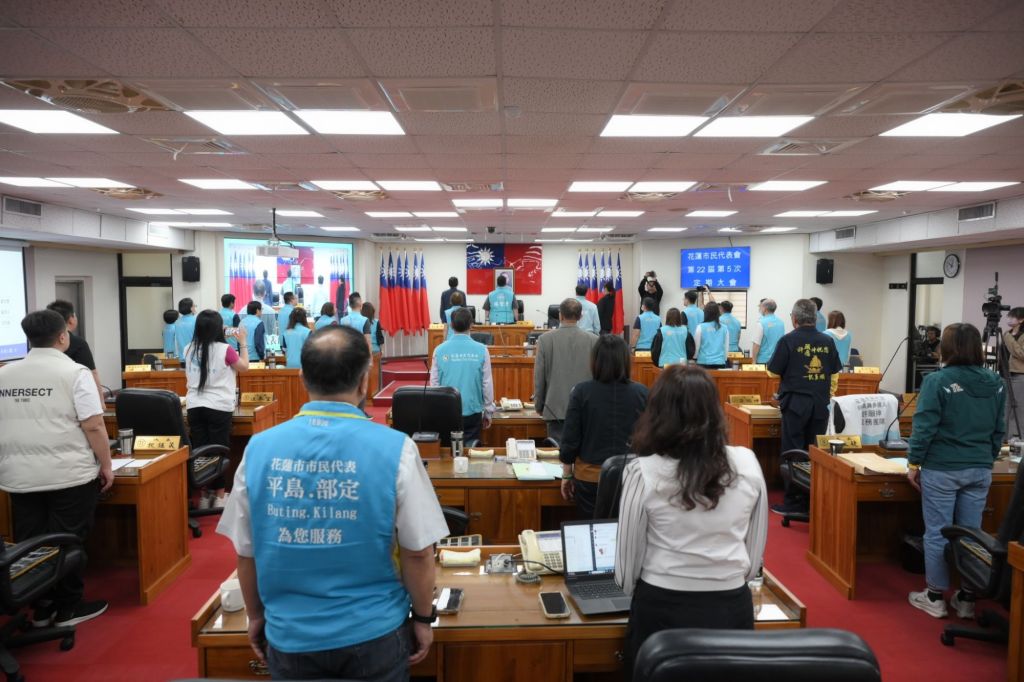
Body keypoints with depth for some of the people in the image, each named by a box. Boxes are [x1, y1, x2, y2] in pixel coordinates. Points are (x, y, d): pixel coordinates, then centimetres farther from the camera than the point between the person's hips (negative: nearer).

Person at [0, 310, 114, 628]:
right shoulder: (74, 372, -11)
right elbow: (93, 426, -14)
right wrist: (106, 465, -4)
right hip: (69, 474, -5)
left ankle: (41, 608, 23)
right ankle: (69, 607, 16)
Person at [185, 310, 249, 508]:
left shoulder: (189, 350, 4)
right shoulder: (224, 350, -11)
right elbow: (244, 367, 5)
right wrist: (243, 342, 12)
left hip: (195, 407, 4)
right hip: (219, 408, -4)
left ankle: (204, 495, 15)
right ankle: (219, 495, 9)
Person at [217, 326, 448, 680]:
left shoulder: (259, 448, -9)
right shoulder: (394, 448, -17)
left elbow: (245, 552, 1)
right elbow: (417, 552, -11)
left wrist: (256, 616, 17)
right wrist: (423, 618, 5)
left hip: (290, 635, 2)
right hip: (373, 633, -2)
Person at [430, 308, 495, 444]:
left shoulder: (440, 350, -6)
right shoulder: (481, 350, -8)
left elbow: (434, 383, 0)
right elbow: (487, 383, -3)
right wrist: (488, 412, 7)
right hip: (472, 411, -1)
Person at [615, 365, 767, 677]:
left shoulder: (643, 472, -17)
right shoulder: (748, 464, -8)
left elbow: (628, 558, -6)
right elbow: (756, 551, 3)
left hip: (664, 609, -2)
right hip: (732, 608, 3)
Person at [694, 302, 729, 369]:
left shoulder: (701, 327, -7)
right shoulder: (724, 328, 1)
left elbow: (696, 346, 1)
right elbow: (726, 347, 9)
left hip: (704, 362, -2)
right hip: (720, 363, 2)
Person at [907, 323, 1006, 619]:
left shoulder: (938, 381, -13)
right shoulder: (996, 383, 4)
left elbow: (924, 427, -14)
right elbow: (999, 430, 12)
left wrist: (913, 462, -4)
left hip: (941, 469, -5)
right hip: (980, 470, 5)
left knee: (937, 533, 5)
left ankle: (936, 597, 15)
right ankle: (967, 599, 21)